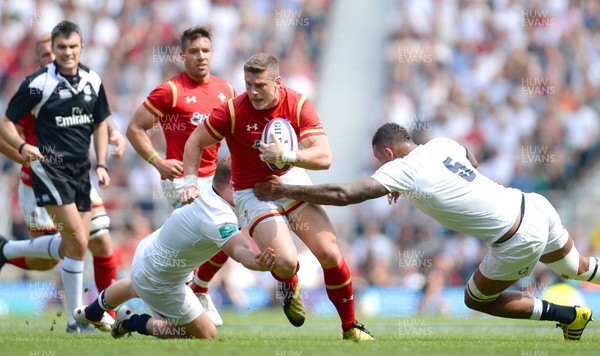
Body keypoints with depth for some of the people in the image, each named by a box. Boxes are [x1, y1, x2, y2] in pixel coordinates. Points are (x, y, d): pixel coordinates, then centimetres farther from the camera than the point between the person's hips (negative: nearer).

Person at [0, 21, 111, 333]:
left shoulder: (93, 81, 6)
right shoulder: (39, 83, -10)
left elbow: (100, 124, 18)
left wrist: (101, 164, 9)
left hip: (80, 171, 6)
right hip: (50, 168, -6)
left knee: (76, 246, 6)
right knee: (78, 240, -16)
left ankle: (76, 320, 16)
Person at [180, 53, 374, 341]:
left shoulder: (298, 104, -15)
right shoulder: (232, 111, -18)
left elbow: (324, 157, -23)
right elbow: (195, 142, -4)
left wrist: (286, 155, -38)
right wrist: (190, 183, -13)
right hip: (252, 192, -2)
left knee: (330, 253, -10)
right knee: (286, 261, -22)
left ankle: (350, 327, 9)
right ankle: (289, 285, 18)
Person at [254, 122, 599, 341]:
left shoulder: (402, 171, -12)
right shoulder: (441, 144, 8)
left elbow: (342, 194, -15)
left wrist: (284, 190, -7)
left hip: (517, 243, -7)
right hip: (534, 204, 7)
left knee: (476, 299, 15)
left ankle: (569, 315, 18)